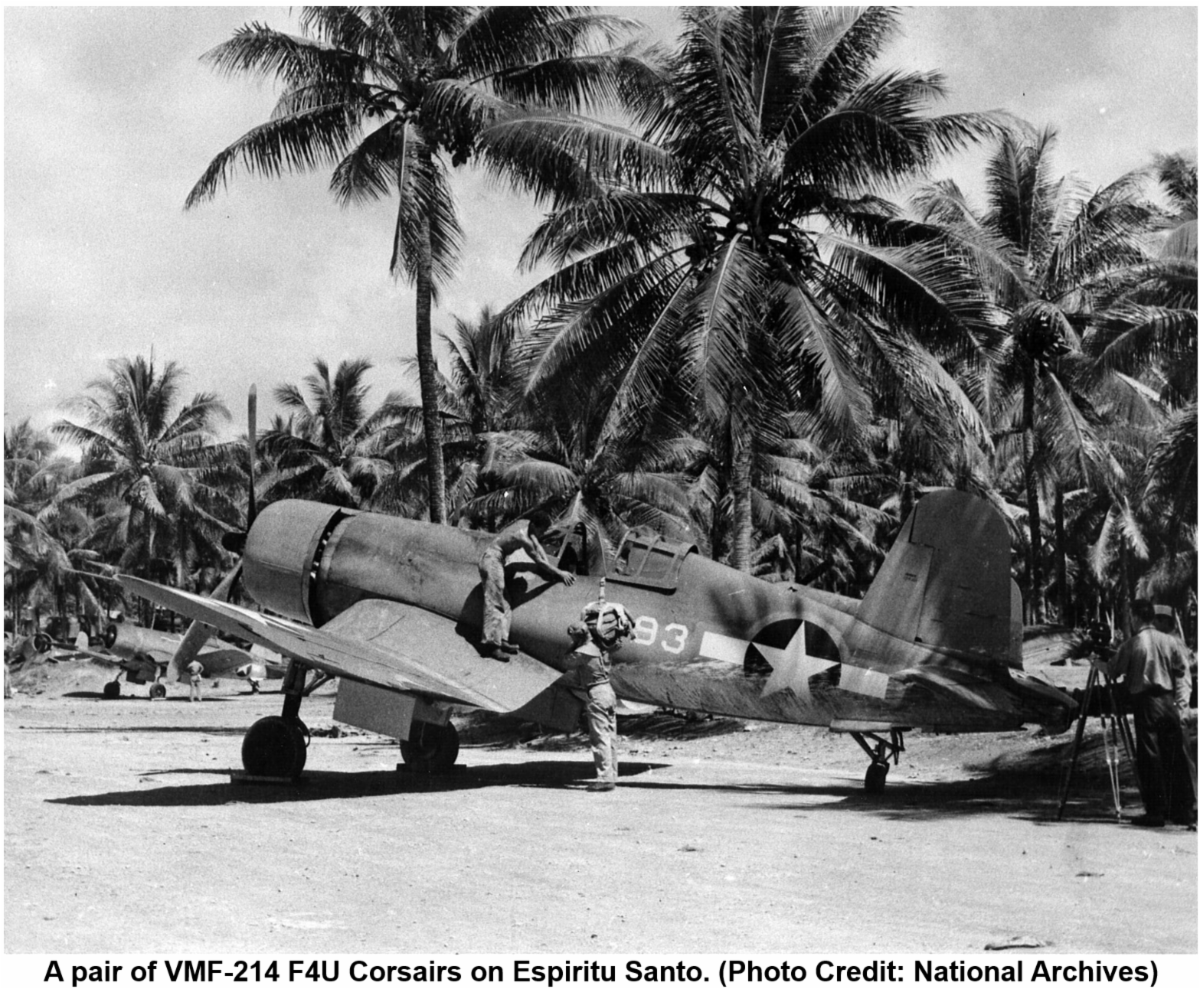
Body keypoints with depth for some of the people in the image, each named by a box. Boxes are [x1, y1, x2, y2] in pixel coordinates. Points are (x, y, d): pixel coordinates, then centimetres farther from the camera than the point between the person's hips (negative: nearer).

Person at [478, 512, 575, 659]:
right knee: (494, 604, -13)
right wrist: (559, 573, -7)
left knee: (504, 603, 8)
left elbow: (538, 546, 15)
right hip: (492, 560, -10)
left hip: (496, 561, 10)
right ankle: (492, 644, -16)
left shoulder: (526, 525, 4)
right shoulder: (523, 538, -23)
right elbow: (539, 562, -15)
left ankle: (501, 640, 6)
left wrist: (549, 569, 10)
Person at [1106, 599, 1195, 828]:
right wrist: (1181, 702, 1)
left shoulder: (1131, 644, -3)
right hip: (1169, 702, 3)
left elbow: (1113, 671, 5)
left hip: (1145, 703, -3)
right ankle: (1185, 810, 8)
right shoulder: (1171, 641, 6)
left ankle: (1156, 811, 1)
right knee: (1178, 756, 7)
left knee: (1150, 757, 1)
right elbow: (1183, 673, 2)